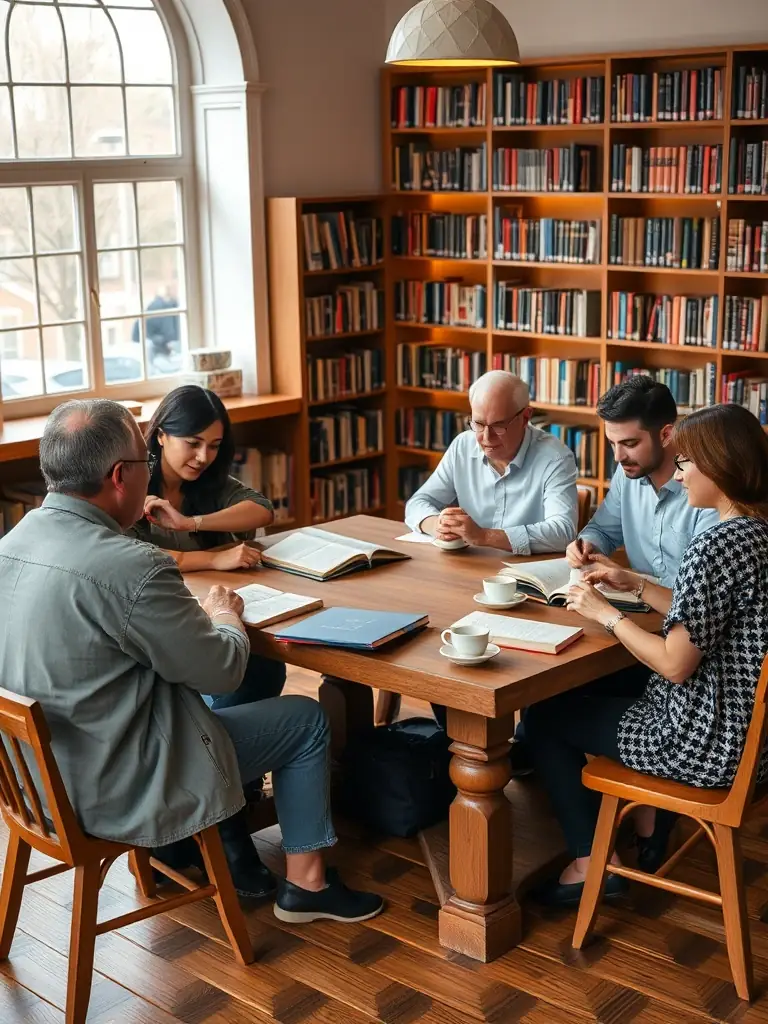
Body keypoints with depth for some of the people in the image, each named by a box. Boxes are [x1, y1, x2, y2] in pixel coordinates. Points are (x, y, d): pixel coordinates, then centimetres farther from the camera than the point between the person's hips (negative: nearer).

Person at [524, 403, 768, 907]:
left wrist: (606, 613, -12)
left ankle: (592, 862, 15)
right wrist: (635, 584, 11)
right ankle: (647, 826, 31)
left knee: (544, 715, 9)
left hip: (707, 743, -10)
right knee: (601, 689, 32)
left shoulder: (718, 545, -26)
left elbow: (675, 664, -23)